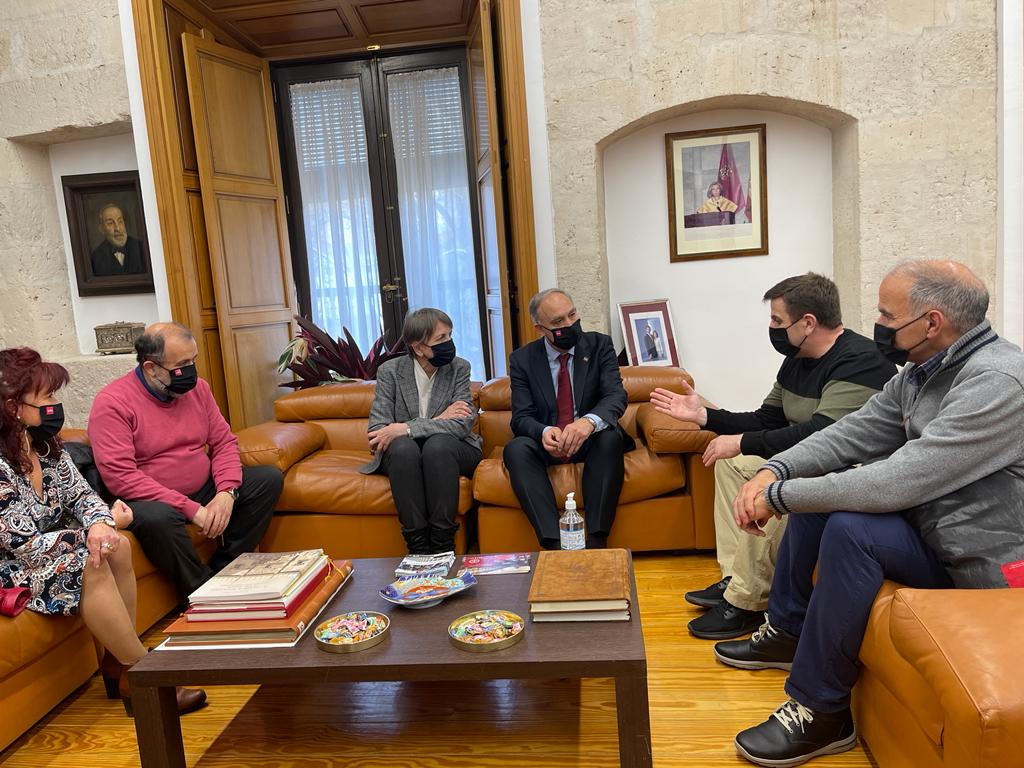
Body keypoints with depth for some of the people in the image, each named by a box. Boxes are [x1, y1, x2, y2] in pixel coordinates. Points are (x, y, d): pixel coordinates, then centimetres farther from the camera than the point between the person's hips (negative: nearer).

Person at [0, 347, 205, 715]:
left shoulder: (44, 441, -2)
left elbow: (79, 493, 1)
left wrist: (99, 523, -24)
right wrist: (108, 525, -19)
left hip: (48, 549, 8)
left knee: (118, 547, -13)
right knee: (90, 566, -27)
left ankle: (117, 666, -5)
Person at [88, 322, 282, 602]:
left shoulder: (197, 388, 3)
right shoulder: (112, 403, -15)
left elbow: (224, 442, 6)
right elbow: (120, 477, -23)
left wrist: (226, 493, -14)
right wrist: (191, 509, -26)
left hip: (205, 488, 6)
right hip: (153, 500, -6)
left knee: (269, 479, -5)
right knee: (156, 517, -38)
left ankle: (223, 570, -5)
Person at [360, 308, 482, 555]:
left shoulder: (459, 368, -5)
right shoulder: (390, 371, -6)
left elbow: (462, 425, -17)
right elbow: (376, 432, -13)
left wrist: (405, 429, -26)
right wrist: (436, 420, -18)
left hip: (451, 451, 0)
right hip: (402, 455, 0)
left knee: (438, 443, -34)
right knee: (404, 446, -34)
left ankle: (443, 544, -28)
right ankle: (418, 545, -29)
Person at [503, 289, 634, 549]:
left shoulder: (599, 345, -1)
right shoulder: (522, 359, 0)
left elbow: (616, 395, -14)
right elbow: (521, 417, -6)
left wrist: (588, 421, -38)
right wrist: (544, 432, -32)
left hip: (592, 440, 0)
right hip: (546, 443, 1)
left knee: (611, 436, -33)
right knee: (515, 448, -29)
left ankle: (596, 542, -33)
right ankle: (554, 544, -36)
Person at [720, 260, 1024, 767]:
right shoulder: (920, 373, 2)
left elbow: (897, 483, -34)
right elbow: (852, 434, 3)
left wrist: (779, 496, -26)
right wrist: (774, 472, -13)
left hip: (980, 561, -9)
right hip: (933, 525, 10)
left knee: (850, 529, -29)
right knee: (816, 487, 7)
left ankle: (821, 713, -14)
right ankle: (787, 631, 19)